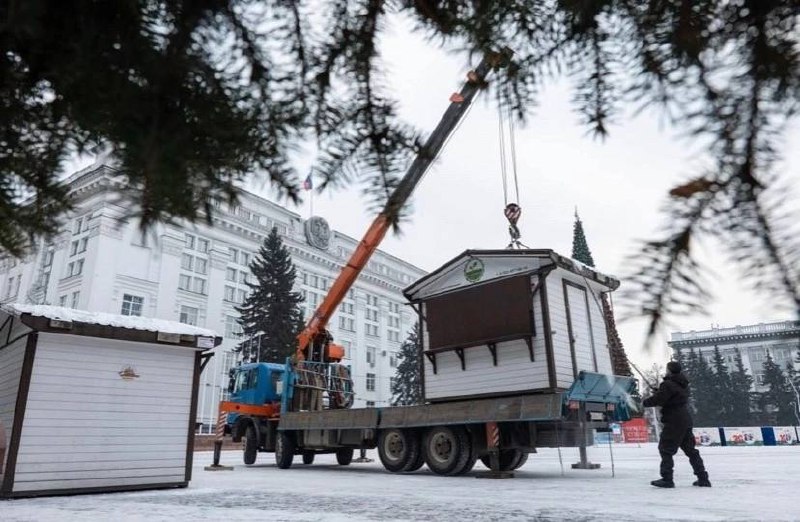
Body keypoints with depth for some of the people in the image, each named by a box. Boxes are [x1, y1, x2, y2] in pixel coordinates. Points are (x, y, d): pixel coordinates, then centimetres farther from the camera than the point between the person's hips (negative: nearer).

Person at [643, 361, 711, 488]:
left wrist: (645, 402, 0)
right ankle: (703, 478, 19)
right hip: (686, 420, 9)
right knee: (690, 450, 17)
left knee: (666, 449, -2)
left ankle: (666, 479, -5)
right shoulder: (683, 384, 14)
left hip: (674, 422, -9)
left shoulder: (668, 384, -15)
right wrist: (658, 392, 18)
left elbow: (658, 399, -17)